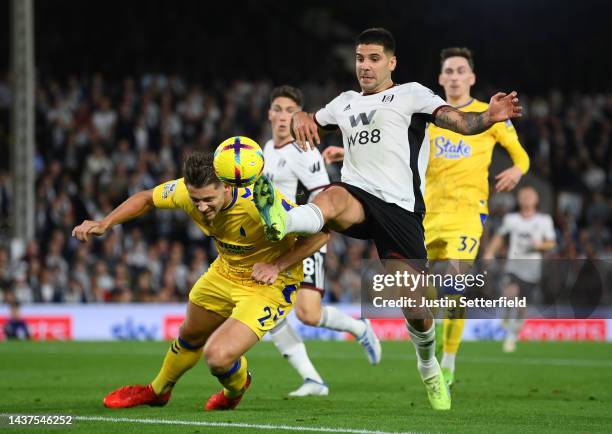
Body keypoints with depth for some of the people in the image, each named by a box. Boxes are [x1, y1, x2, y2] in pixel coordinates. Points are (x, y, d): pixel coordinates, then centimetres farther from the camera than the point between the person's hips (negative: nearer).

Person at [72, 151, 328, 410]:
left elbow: (319, 234, -27)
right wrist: (104, 224, -10)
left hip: (268, 283, -6)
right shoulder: (185, 190, -21)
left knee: (217, 357, -19)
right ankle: (157, 391, 57)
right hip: (225, 272, 6)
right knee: (191, 336, 26)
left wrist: (277, 266, -34)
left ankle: (236, 388, 19)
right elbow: (146, 199, 1)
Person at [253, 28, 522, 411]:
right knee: (331, 197, -36)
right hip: (358, 196, 3)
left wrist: (487, 118, -30)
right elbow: (312, 121, 39)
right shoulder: (346, 102, 23)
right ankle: (281, 222, -68)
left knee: (415, 309, -4)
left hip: (401, 208, -3)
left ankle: (429, 368, 26)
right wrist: (300, 117, 12)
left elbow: (455, 120, -7)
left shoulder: (411, 94, 7)